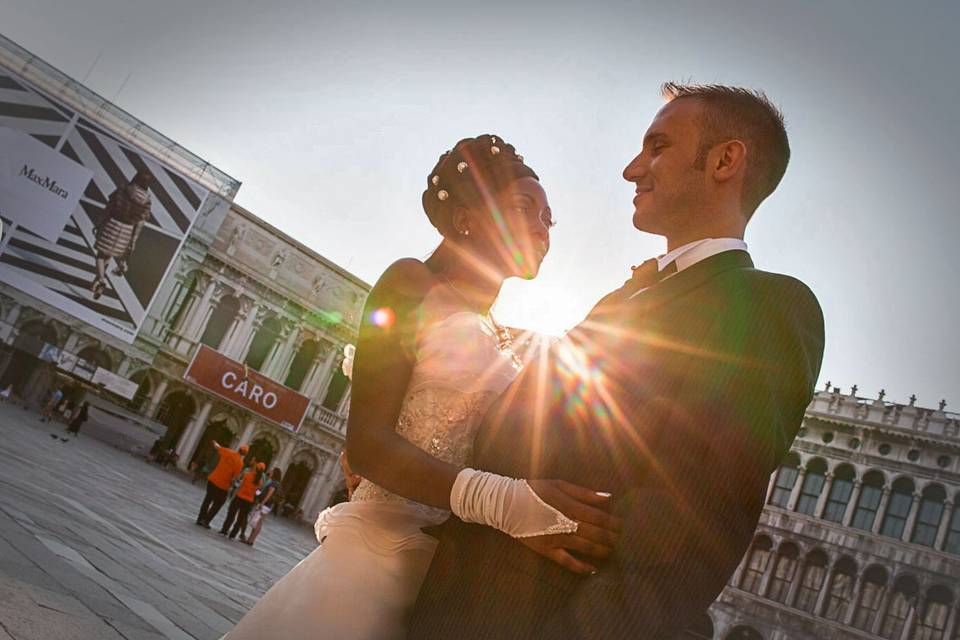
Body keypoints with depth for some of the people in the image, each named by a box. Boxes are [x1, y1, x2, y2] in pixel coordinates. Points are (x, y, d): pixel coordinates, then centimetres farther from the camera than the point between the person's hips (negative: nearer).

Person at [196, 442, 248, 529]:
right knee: (216, 505, 14)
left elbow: (216, 446, 12)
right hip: (222, 486, -4)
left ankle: (200, 519, 27)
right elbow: (234, 478, -15)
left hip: (212, 480, 4)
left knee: (207, 500, 22)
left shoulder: (229, 452, -4)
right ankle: (206, 521, 11)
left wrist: (215, 443, 34)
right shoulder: (240, 463, -14)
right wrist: (230, 484, 3)